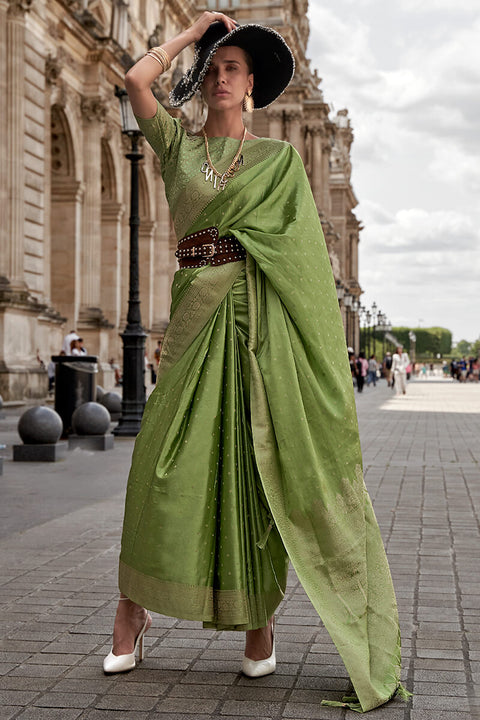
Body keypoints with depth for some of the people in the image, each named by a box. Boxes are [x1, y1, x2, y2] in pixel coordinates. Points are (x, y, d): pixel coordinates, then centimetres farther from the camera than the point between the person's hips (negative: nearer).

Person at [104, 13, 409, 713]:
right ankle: (133, 608, 6)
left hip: (262, 312, -1)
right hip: (197, 311, 1)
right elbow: (136, 79, 2)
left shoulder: (279, 155, 12)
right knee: (167, 459, -5)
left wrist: (323, 327, -5)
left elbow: (304, 246, 5)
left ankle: (261, 613, 6)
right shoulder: (177, 145, 17)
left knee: (259, 459, -4)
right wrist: (193, 29, 14)